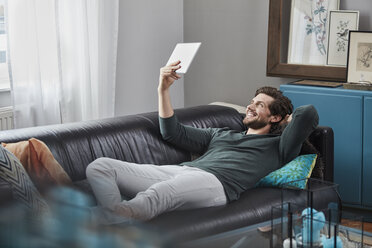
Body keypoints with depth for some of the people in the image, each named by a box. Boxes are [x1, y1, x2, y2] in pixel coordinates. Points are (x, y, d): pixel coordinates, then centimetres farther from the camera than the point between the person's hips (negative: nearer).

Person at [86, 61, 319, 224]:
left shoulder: (277, 147, 22)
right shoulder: (221, 134, 40)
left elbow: (309, 113, 6)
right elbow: (173, 133, 34)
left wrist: (288, 119, 28)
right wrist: (163, 89, 28)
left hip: (215, 181, -7)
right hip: (179, 170, 7)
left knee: (160, 192, -43)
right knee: (100, 166, -18)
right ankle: (117, 224, -41)